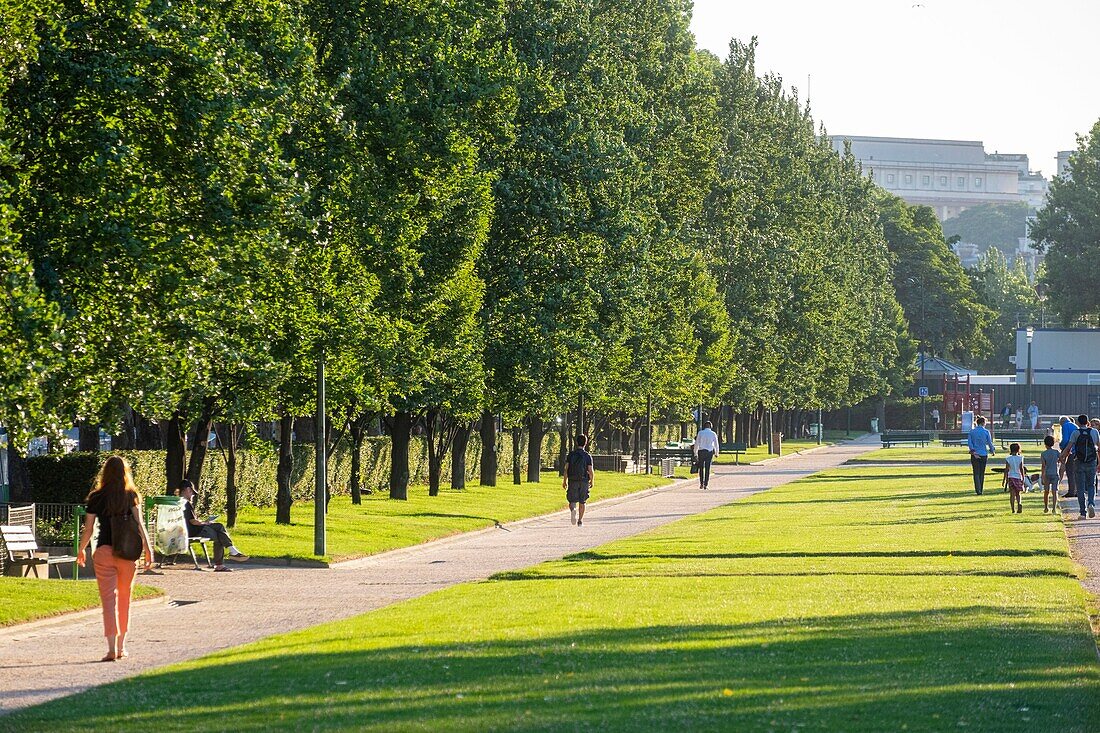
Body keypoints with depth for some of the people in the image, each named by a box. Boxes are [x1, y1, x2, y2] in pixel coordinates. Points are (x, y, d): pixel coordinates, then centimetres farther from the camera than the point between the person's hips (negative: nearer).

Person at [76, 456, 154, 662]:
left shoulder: (96, 498, 2)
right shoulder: (131, 496, 2)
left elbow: (88, 529, 3)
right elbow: (139, 523, -8)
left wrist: (81, 551, 16)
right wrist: (147, 548, -8)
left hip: (104, 552, -1)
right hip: (127, 552, 1)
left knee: (108, 599, -2)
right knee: (124, 598, 16)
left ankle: (111, 648, -14)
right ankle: (121, 646, 24)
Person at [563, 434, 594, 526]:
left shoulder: (571, 454, -1)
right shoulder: (588, 456, -4)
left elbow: (566, 468, -3)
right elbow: (590, 471, -7)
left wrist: (565, 481, 4)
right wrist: (591, 481, 8)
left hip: (572, 481, 0)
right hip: (584, 481, 0)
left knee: (572, 501, 4)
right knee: (582, 502, 13)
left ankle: (573, 509, -29)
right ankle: (580, 521, 15)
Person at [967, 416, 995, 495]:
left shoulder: (972, 431, 0)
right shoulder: (986, 432, -4)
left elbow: (969, 443, -8)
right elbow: (990, 443, -1)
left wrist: (973, 452, -11)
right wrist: (993, 451, 15)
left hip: (975, 454, 0)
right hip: (984, 454, 0)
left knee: (976, 473, 1)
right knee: (982, 474, 12)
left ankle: (978, 490, -13)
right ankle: (981, 490, 16)